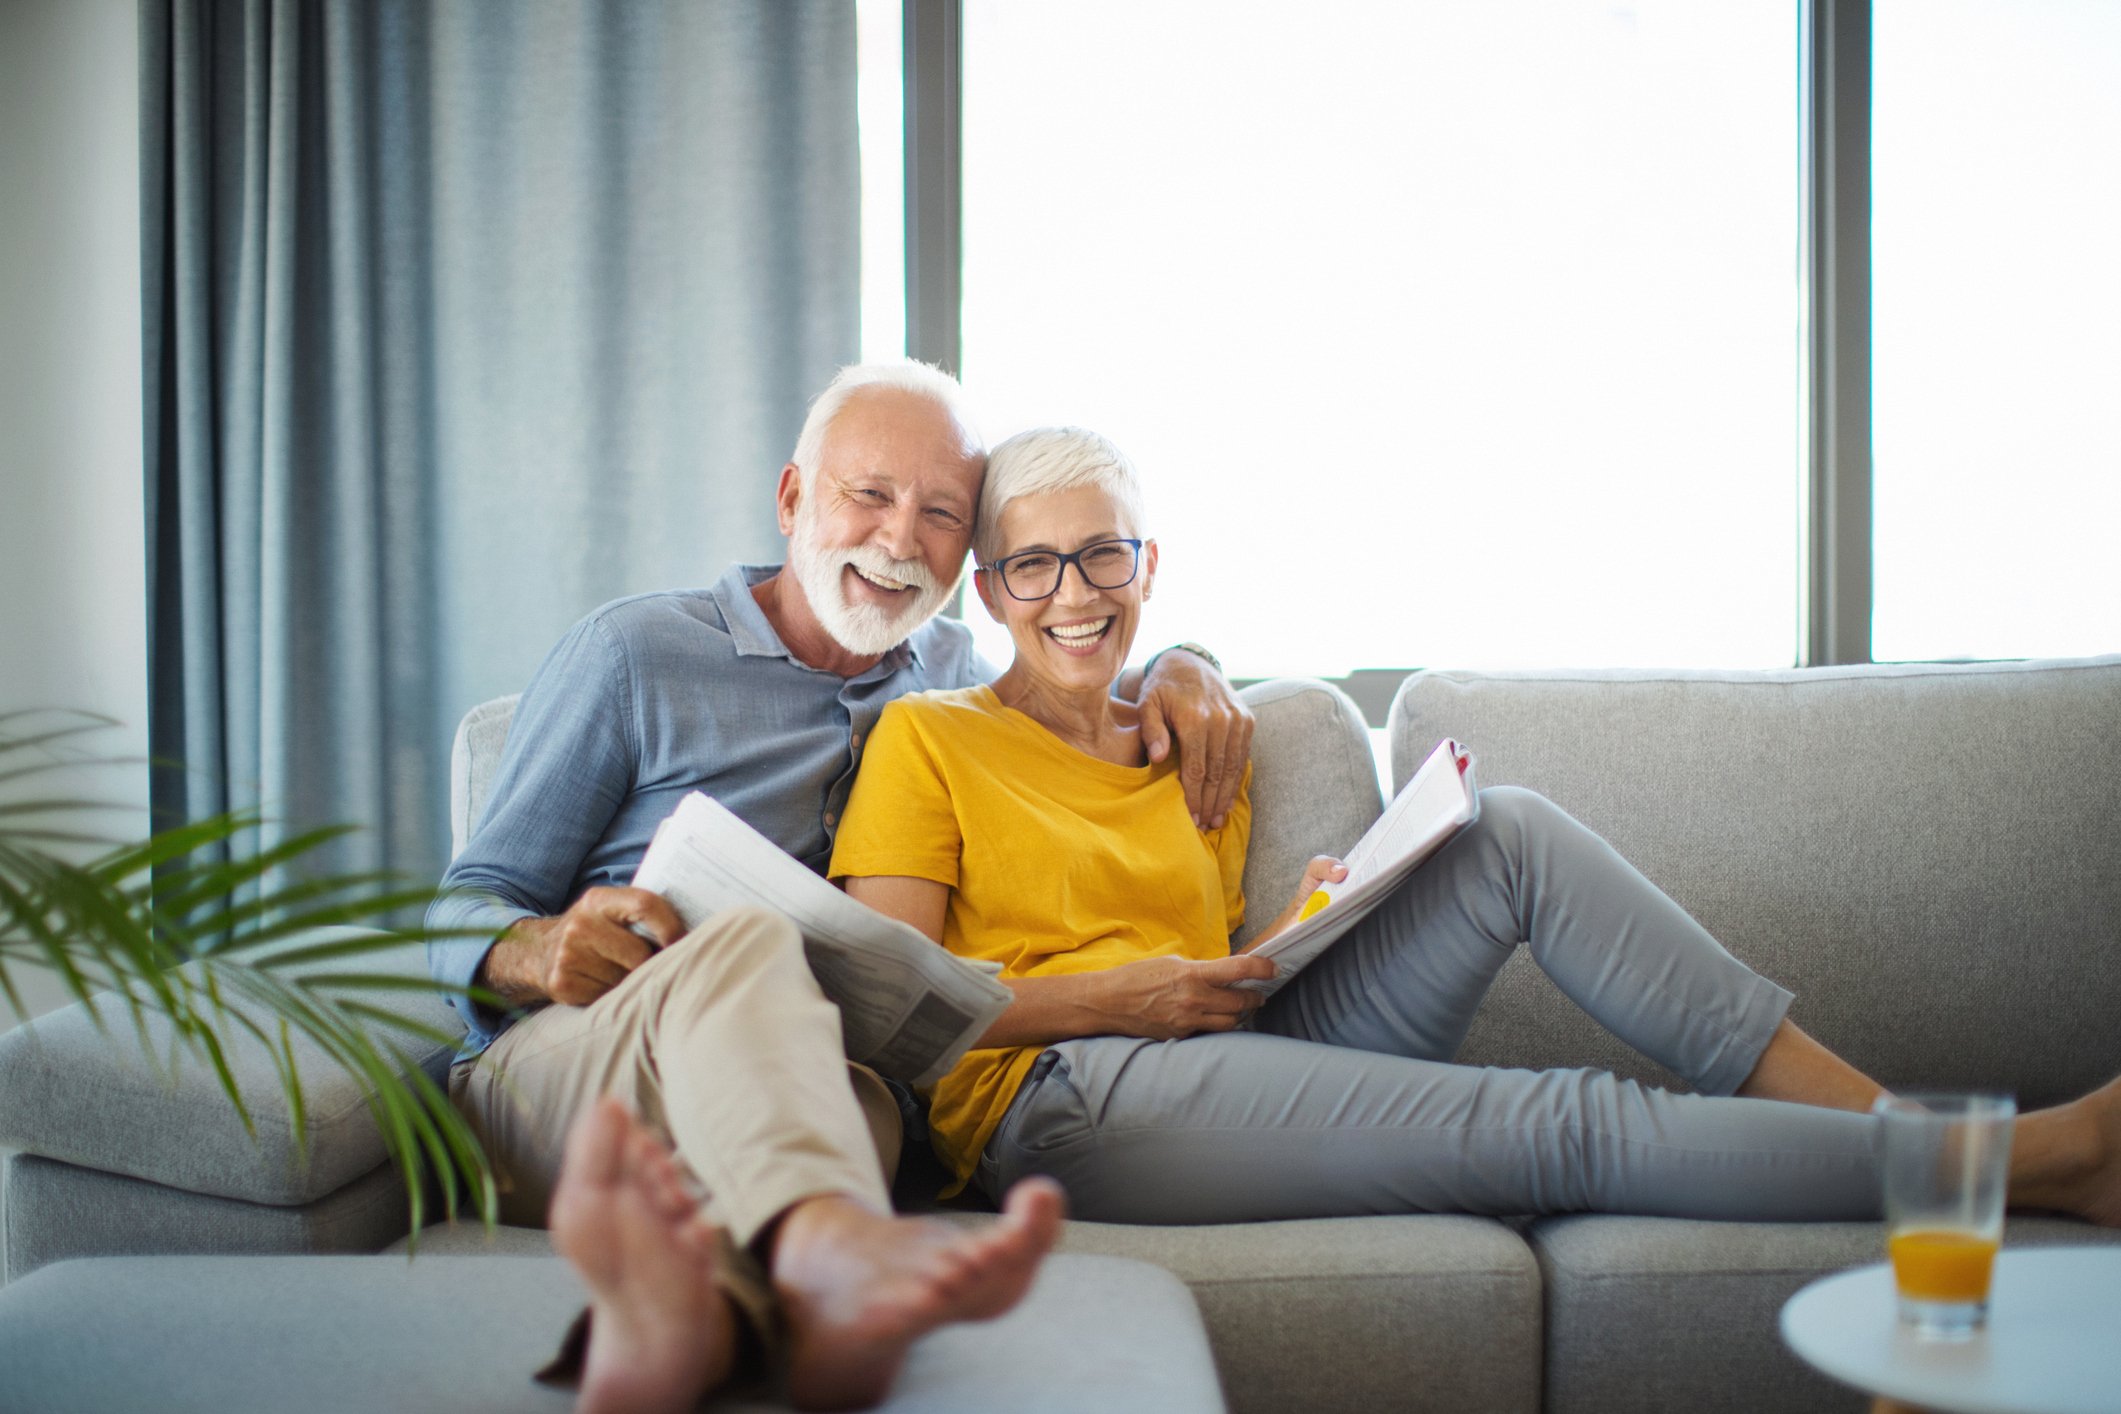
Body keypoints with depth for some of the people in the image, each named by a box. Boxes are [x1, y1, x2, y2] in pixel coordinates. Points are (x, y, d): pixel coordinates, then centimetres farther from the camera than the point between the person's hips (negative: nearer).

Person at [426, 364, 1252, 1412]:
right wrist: (538, 951, -20)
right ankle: (831, 1249, -69)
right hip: (549, 1074, -3)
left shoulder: (949, 670, 20)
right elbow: (464, 913, 5)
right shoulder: (631, 654, 4)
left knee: (861, 1100, -36)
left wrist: (1177, 668, 15)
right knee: (743, 942, -40)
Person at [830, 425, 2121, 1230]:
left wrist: (1304, 930, -2)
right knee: (1573, 1128, -20)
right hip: (1064, 1100, -6)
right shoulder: (926, 741, 3)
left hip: (1225, 1060, 6)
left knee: (1509, 834, -14)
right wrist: (1114, 997, -15)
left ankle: (1877, 1114, -14)